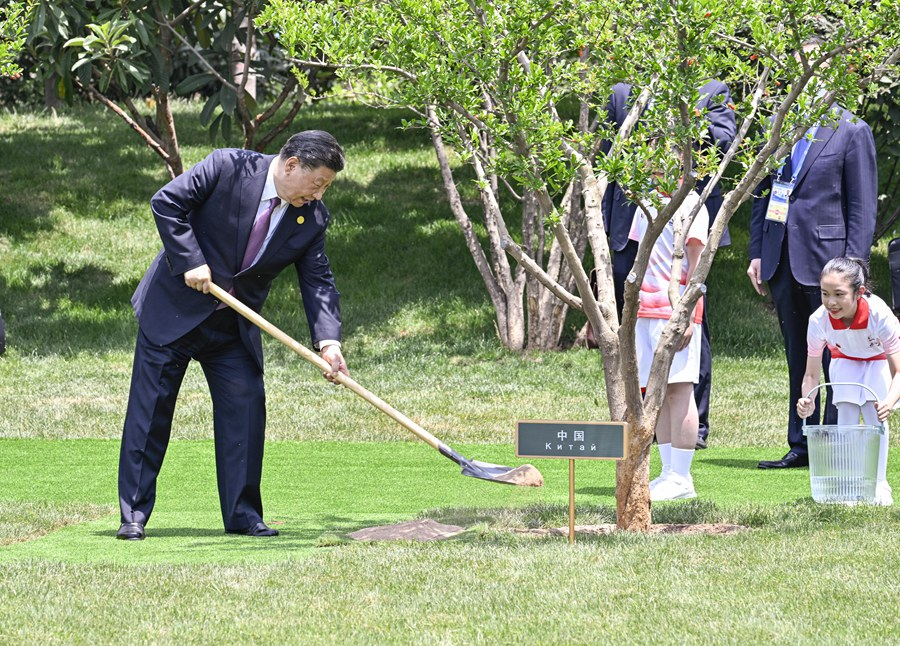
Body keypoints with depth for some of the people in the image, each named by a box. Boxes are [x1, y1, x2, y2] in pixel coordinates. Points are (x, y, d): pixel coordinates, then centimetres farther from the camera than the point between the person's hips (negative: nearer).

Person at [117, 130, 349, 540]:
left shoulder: (312, 219, -4)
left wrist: (328, 340, -19)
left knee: (245, 406, -4)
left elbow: (318, 282, -5)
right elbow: (166, 202, -15)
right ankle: (134, 515, 3)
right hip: (175, 307, -4)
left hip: (234, 326, 4)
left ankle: (243, 515, 3)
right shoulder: (228, 167, -16)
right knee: (151, 407, -2)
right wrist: (190, 261, -21)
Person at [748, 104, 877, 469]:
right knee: (797, 357, 10)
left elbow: (862, 206, -6)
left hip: (825, 258, -5)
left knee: (836, 359, -2)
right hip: (782, 259, 5)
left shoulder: (851, 131, -4)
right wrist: (757, 253, 10)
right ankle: (801, 446, 15)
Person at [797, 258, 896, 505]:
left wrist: (889, 401, -58)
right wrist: (807, 400, -45)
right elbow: (812, 373, -24)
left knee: (876, 417, -15)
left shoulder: (880, 315, -42)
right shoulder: (819, 321, -35)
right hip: (844, 361, 2)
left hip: (879, 359, -2)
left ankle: (879, 485, -6)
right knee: (847, 418, -9)